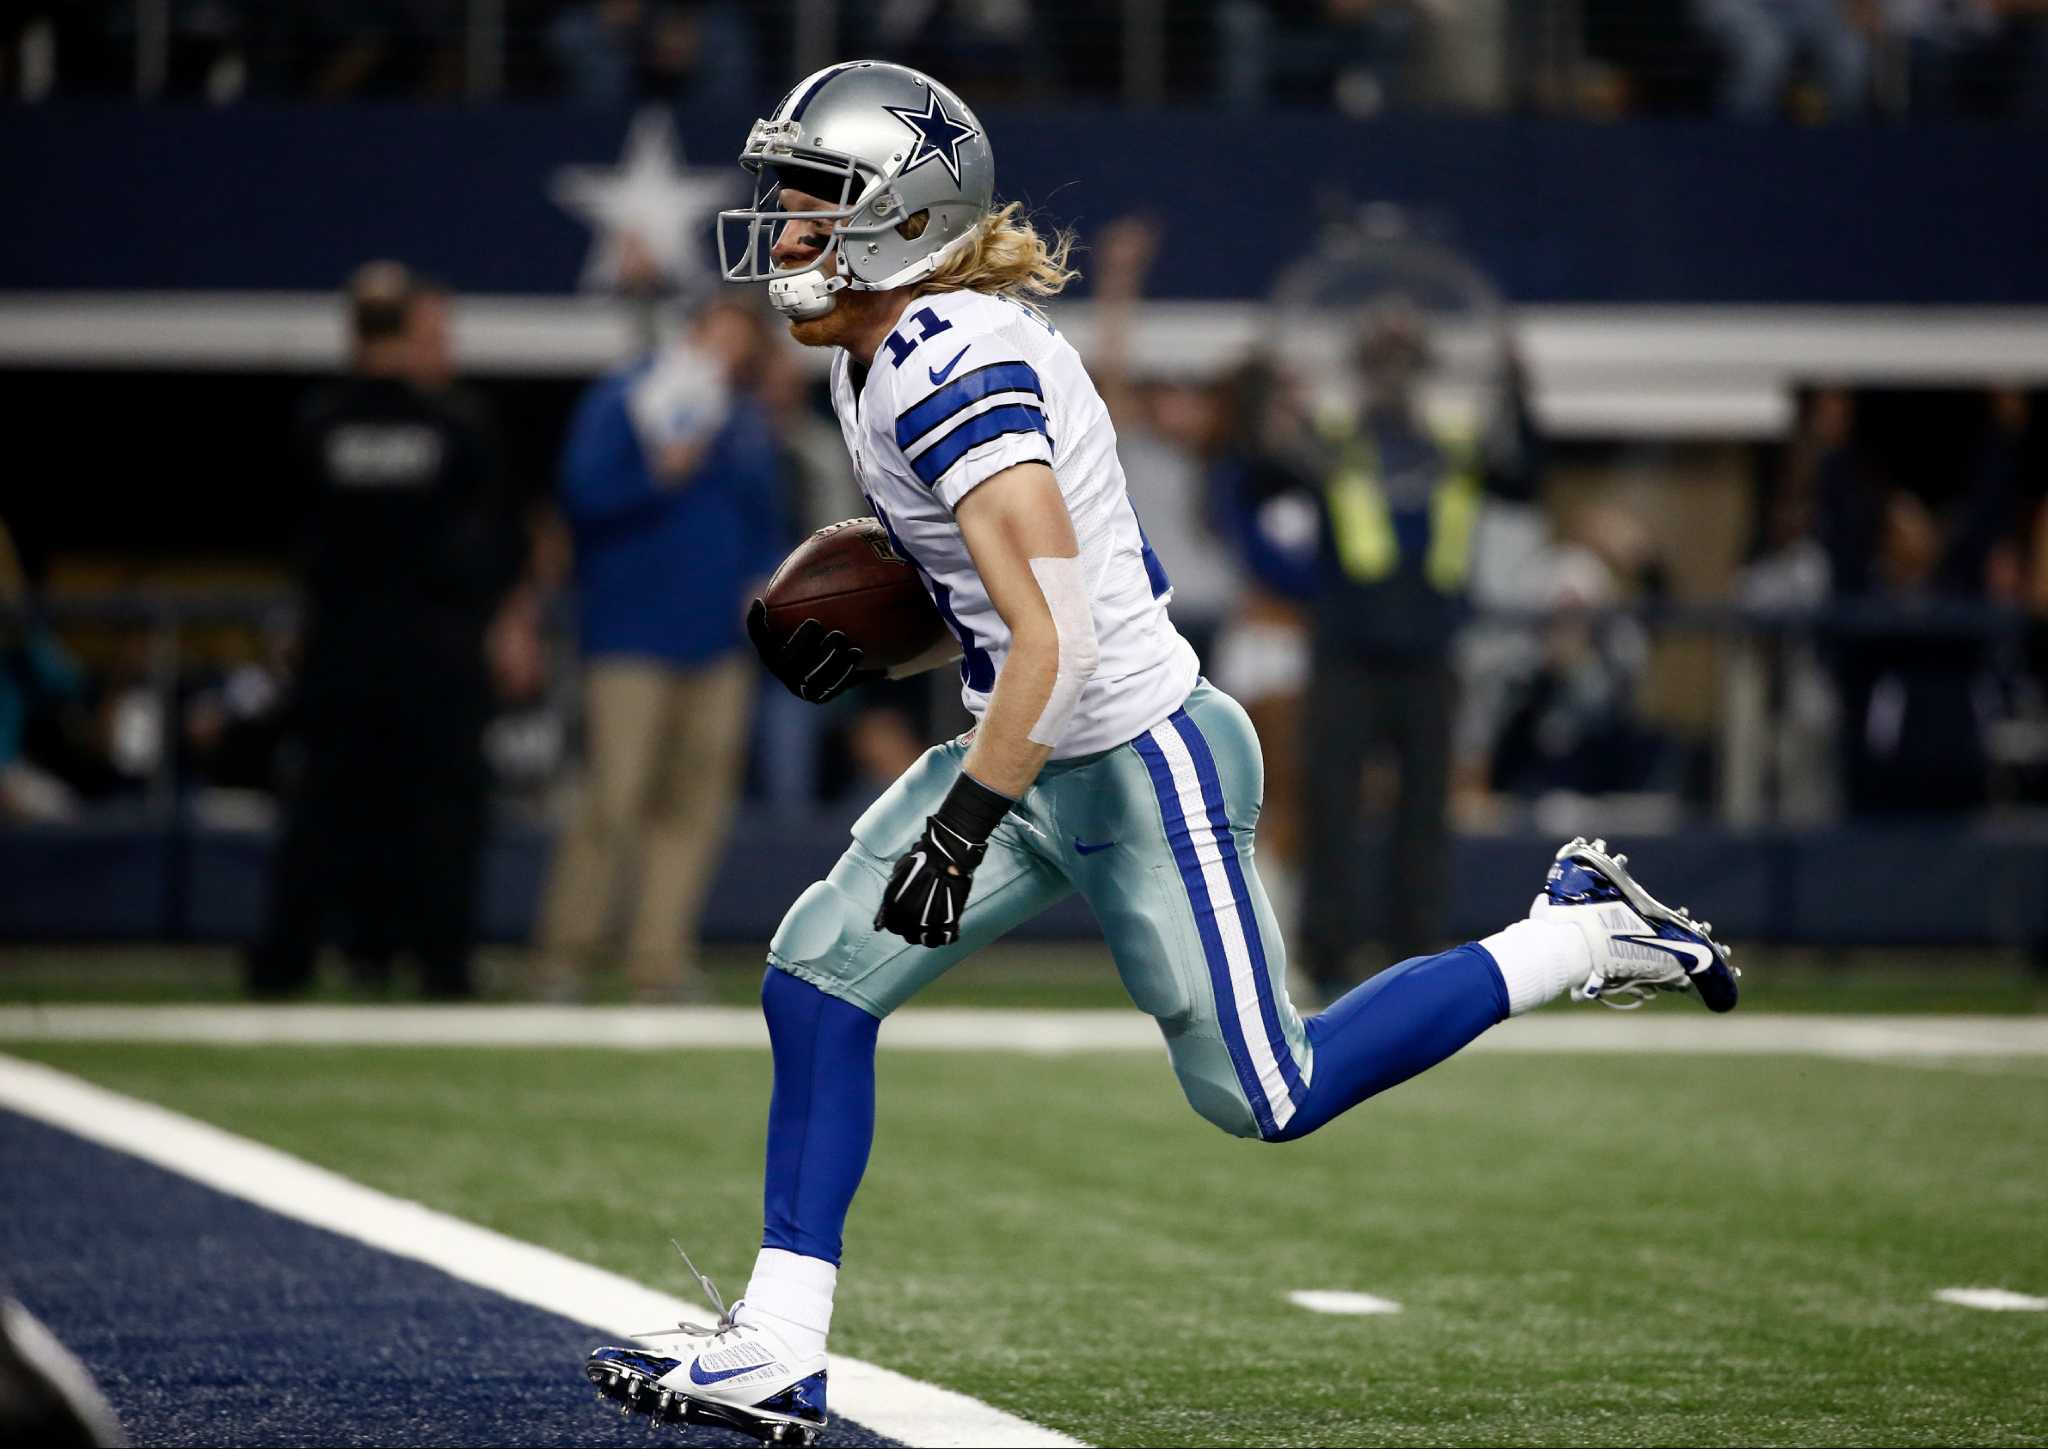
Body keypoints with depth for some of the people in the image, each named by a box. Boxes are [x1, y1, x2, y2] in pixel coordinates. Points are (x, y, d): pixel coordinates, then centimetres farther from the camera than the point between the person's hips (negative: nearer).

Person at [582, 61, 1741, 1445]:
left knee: (1271, 1096, 2)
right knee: (817, 979, 0)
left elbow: (1055, 636, -29)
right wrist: (881, 630, 6)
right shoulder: (878, 361, 7)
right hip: (1046, 762, 10)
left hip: (1141, 766, -10)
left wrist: (960, 827, -27)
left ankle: (1580, 935, 16)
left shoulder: (952, 370, -24)